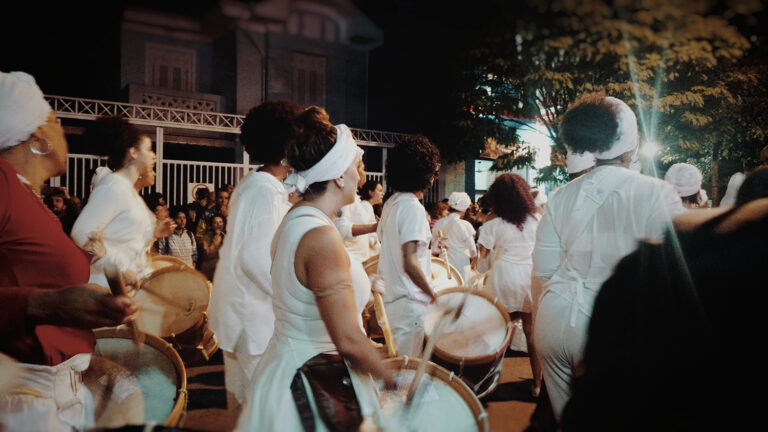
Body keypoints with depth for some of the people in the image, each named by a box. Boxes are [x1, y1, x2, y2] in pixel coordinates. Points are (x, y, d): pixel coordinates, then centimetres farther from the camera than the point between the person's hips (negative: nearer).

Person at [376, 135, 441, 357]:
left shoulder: (391, 203, 9)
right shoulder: (413, 207, -18)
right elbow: (409, 263, -22)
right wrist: (434, 296, -14)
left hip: (390, 297, 9)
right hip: (410, 304, -9)